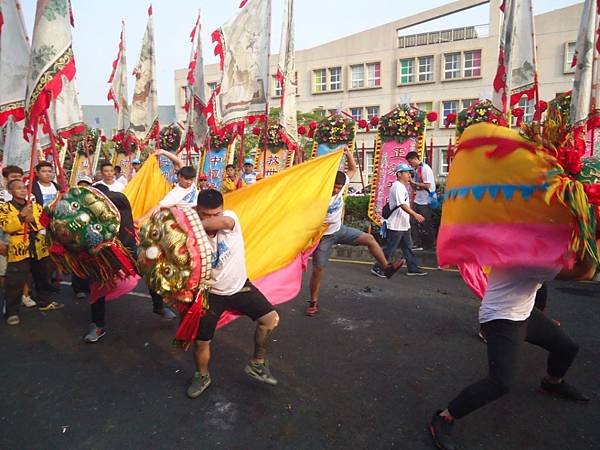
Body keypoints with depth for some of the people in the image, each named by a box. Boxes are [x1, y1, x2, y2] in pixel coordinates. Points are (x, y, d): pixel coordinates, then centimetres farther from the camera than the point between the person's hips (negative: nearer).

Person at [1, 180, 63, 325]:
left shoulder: (36, 206, 11)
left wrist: (33, 220, -17)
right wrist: (21, 216, -25)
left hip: (39, 248, 4)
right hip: (18, 250, -4)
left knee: (43, 278, 17)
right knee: (15, 283, -2)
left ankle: (45, 302, 33)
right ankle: (12, 312, 9)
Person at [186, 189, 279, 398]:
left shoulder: (230, 218, -20)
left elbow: (220, 222, -45)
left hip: (239, 286, 1)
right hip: (211, 293, -1)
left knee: (271, 318, -9)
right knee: (201, 341, 2)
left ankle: (257, 364, 14)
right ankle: (202, 376, 34)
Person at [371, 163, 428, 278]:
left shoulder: (402, 187, 16)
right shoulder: (397, 186, -16)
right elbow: (402, 205, -25)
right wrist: (415, 215, -28)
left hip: (404, 225, 10)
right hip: (395, 225, -10)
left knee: (408, 247, 15)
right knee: (389, 248, -3)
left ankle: (412, 268, 24)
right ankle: (378, 268, 7)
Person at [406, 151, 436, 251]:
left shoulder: (425, 168, -13)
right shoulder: (416, 170, 12)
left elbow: (427, 186, -19)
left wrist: (413, 183, -14)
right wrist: (410, 182, -2)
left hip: (426, 201, -8)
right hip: (418, 200, 8)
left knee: (427, 225, 1)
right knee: (414, 222, 4)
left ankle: (430, 246, 13)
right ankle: (418, 244, 11)